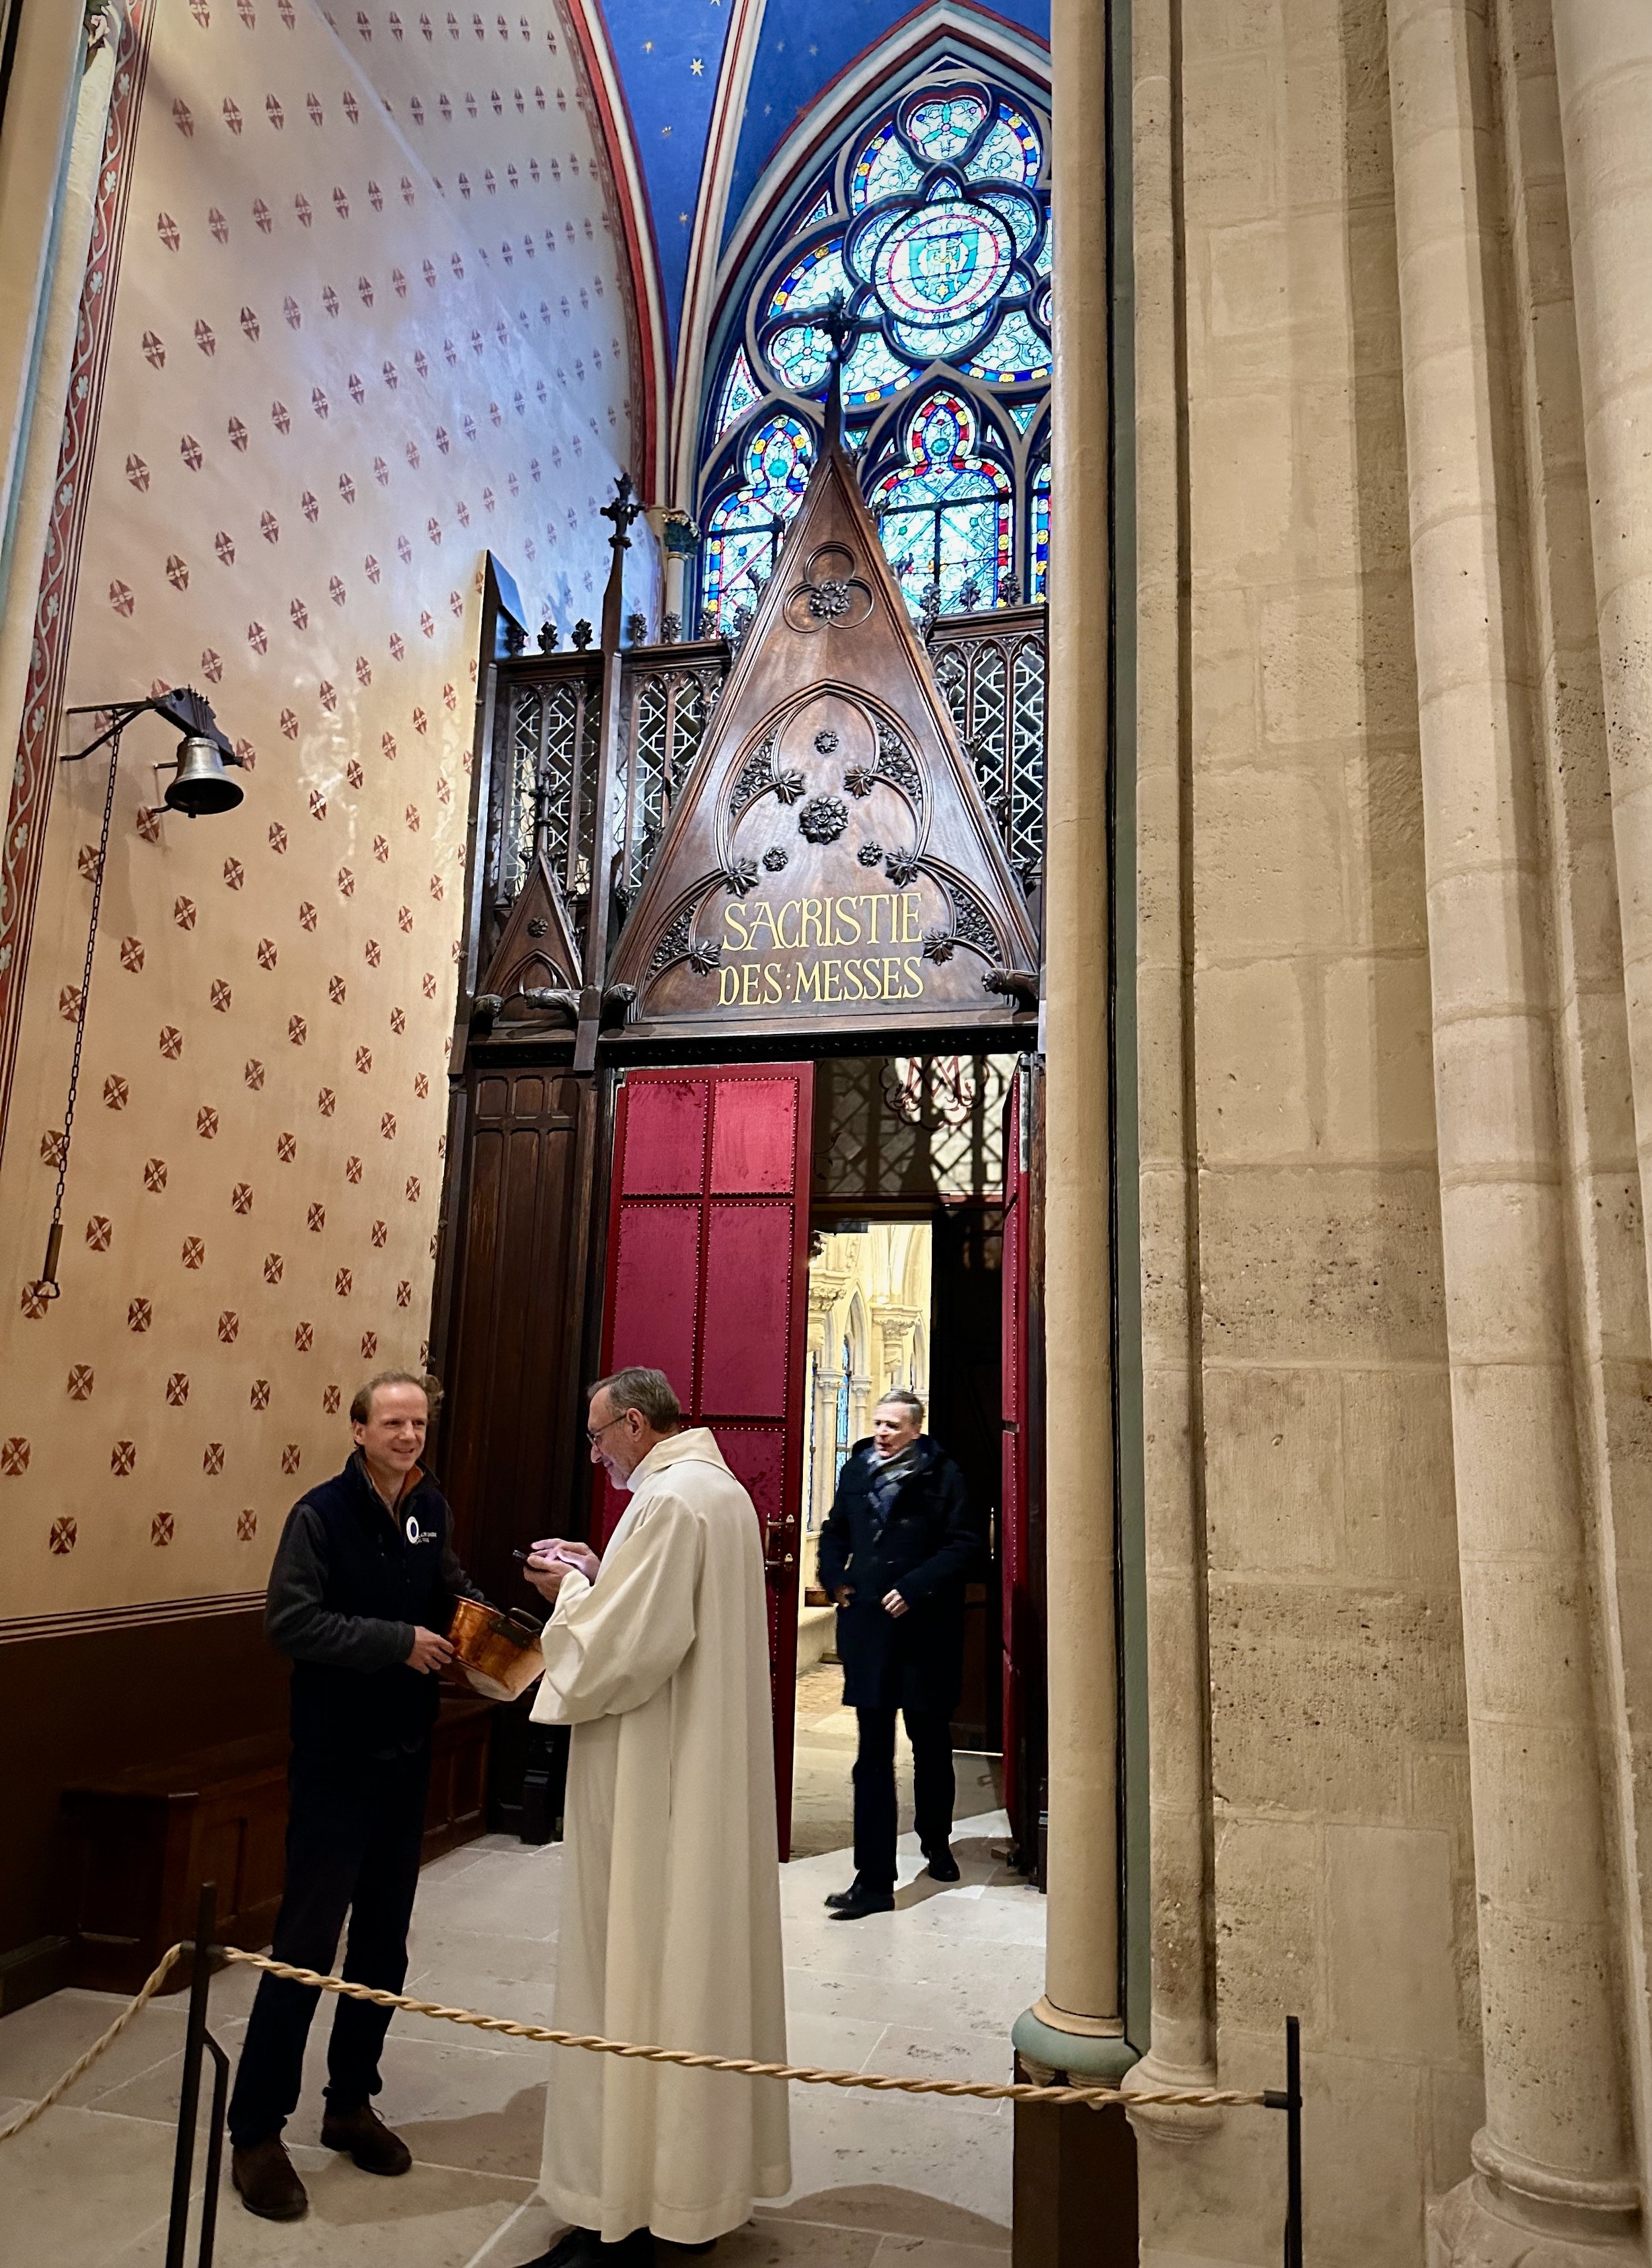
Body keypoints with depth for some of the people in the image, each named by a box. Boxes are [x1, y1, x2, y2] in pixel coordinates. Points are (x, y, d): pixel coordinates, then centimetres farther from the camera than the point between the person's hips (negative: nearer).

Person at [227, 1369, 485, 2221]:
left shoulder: (430, 1508, 2)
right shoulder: (321, 1514, -15)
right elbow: (290, 1619, -21)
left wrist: (480, 1613, -7)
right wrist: (398, 1641, -23)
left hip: (406, 1756, 6)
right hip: (334, 1760, -6)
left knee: (383, 1943, 15)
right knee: (306, 1944, 0)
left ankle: (350, 2102, 31)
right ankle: (255, 2132, 15)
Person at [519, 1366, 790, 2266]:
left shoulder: (670, 1500, -21)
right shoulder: (721, 1490, 9)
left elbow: (616, 1655, -24)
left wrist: (571, 1590, -7)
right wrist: (598, 1576, 7)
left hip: (653, 1788, -10)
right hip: (708, 1776, 10)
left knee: (632, 1976, 3)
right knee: (698, 1964, 17)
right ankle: (702, 2175, 30)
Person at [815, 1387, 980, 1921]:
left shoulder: (941, 1475, -7)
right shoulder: (856, 1470, 6)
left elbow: (965, 1544, -11)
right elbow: (835, 1532, 19)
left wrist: (914, 1588, -17)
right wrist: (835, 1579, 4)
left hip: (925, 1630, -2)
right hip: (868, 1629, 3)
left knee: (931, 1746, 16)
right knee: (874, 1753, 2)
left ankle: (937, 1842, 39)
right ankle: (874, 1879, 6)